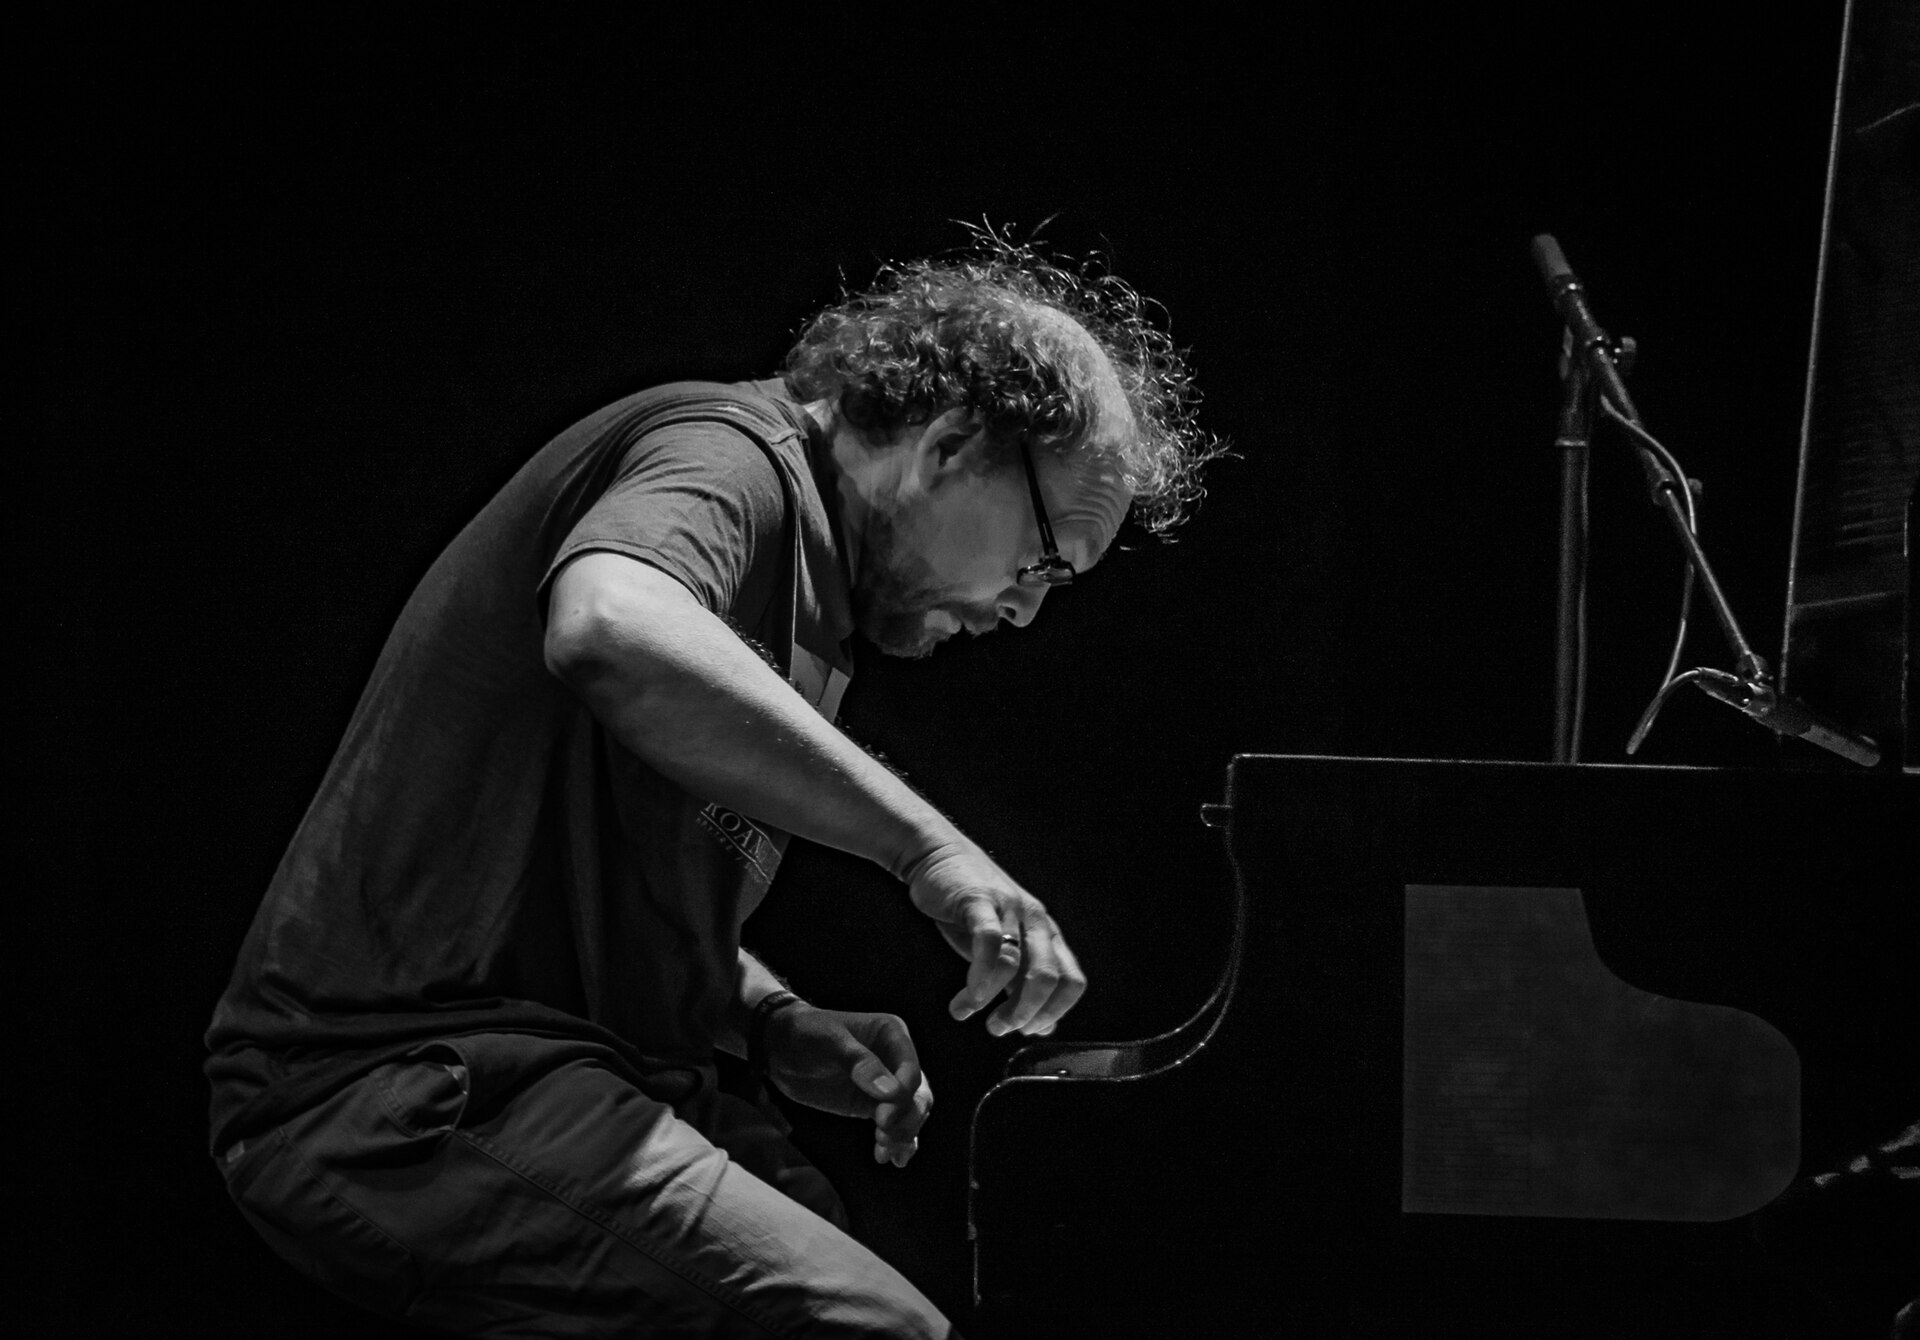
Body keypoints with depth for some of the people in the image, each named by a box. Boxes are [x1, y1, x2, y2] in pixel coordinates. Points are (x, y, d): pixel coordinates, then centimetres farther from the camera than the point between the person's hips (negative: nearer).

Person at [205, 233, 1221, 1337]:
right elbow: (608, 627, -34)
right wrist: (923, 841, -30)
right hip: (407, 1078, -10)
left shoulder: (803, 595, 21)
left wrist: (770, 1022, 7)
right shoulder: (730, 455, -10)